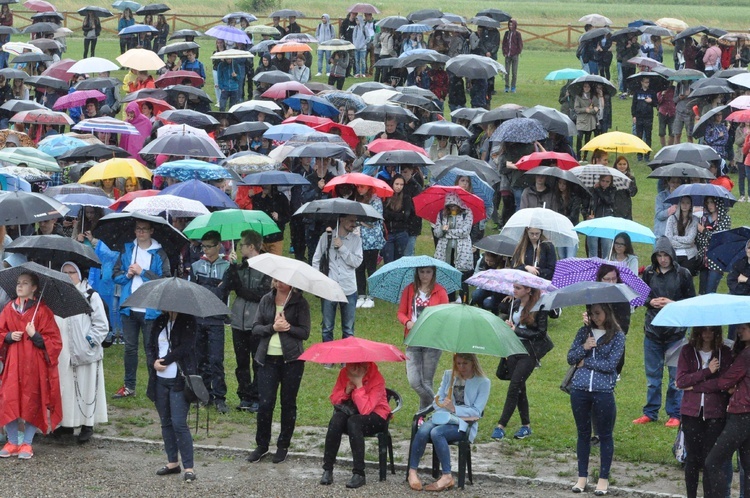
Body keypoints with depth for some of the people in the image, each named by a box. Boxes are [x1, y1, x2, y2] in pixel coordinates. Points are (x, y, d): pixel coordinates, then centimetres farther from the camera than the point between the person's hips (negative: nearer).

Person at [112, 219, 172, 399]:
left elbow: (165, 280, -11)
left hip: (150, 310, -4)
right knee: (130, 347, 10)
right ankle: (129, 386, 18)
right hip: (129, 308, 4)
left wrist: (142, 272, -13)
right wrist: (127, 275, -8)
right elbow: (115, 274, 13)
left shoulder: (159, 254, -2)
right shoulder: (127, 250, 10)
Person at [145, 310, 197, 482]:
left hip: (179, 380, -6)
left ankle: (189, 467, -8)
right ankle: (172, 462, 21)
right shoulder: (160, 321, 11)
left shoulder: (188, 322, -5)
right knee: (166, 422, 11)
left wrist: (164, 360, -11)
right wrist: (153, 362, -8)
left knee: (179, 423, -11)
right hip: (160, 379, 6)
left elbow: (185, 347, -15)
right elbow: (150, 346, 11)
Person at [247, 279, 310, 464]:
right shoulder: (266, 300, 9)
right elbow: (255, 328, 4)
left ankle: (283, 446, 17)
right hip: (267, 358, 2)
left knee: (288, 403, 5)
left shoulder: (300, 303, 0)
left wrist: (288, 327, -21)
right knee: (265, 403, -3)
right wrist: (272, 327, -14)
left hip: (292, 359, -2)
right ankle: (262, 445, 10)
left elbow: (305, 332, -5)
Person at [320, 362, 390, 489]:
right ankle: (327, 469, -23)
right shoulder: (344, 373, -4)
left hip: (375, 416, -4)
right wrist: (346, 391, -19)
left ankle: (359, 474, -32)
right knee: (336, 419, -28)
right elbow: (333, 399, 0)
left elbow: (365, 409, -29)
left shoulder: (377, 379, -20)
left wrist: (359, 385, -31)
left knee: (353, 421, -35)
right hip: (351, 412, 4)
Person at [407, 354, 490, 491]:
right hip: (443, 417, 4)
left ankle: (447, 477, -35)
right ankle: (412, 471, -27)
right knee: (423, 431, -31)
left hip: (464, 423, -4)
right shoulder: (448, 375, 17)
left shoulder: (483, 382, 2)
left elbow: (476, 411, -6)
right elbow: (438, 400, 14)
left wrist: (455, 409, -19)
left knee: (436, 432, -35)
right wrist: (445, 410, -8)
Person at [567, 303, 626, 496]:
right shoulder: (584, 332, 9)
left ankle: (604, 479, 13)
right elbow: (570, 358, 5)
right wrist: (583, 347, -11)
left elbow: (610, 364, -12)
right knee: (583, 433, 11)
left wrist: (586, 362, -6)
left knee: (605, 435, 5)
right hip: (579, 389, 4)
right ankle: (582, 477, 20)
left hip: (603, 391, -4)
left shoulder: (617, 336, -3)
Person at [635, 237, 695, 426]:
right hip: (652, 330, 3)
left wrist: (672, 303, -15)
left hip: (675, 332, -3)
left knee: (676, 375, 2)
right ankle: (650, 412, 20)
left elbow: (691, 300, -1)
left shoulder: (682, 274, -5)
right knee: (652, 375, 11)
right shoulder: (649, 273, 3)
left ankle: (675, 414, 12)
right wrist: (651, 302, -8)